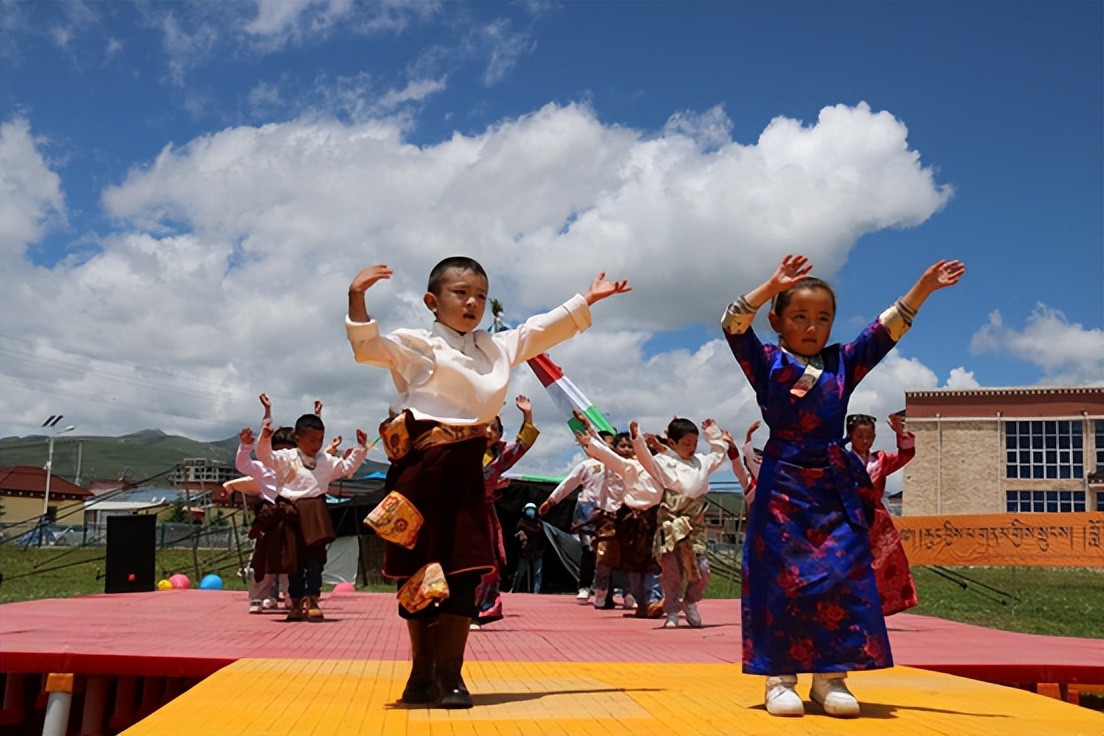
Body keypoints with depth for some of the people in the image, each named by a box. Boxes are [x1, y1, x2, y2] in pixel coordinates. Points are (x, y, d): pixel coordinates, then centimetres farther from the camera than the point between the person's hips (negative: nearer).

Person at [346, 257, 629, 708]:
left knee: (463, 570, 1)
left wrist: (587, 300, 31)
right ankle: (422, 674, 17)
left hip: (465, 469, 4)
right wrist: (357, 297, -23)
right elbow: (367, 347, -10)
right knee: (418, 572, 4)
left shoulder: (498, 347, 17)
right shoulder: (417, 344, 0)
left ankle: (450, 676, 9)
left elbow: (543, 330, 28)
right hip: (422, 467, -4)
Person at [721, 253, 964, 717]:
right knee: (783, 579, -3)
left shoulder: (842, 364, 12)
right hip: (783, 487, -3)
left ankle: (830, 678, 7)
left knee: (844, 578, -1)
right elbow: (734, 325, -12)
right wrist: (772, 287, -23)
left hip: (837, 489, 4)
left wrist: (923, 287, 1)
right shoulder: (767, 363, 2)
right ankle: (779, 678, 6)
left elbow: (886, 330, 10)